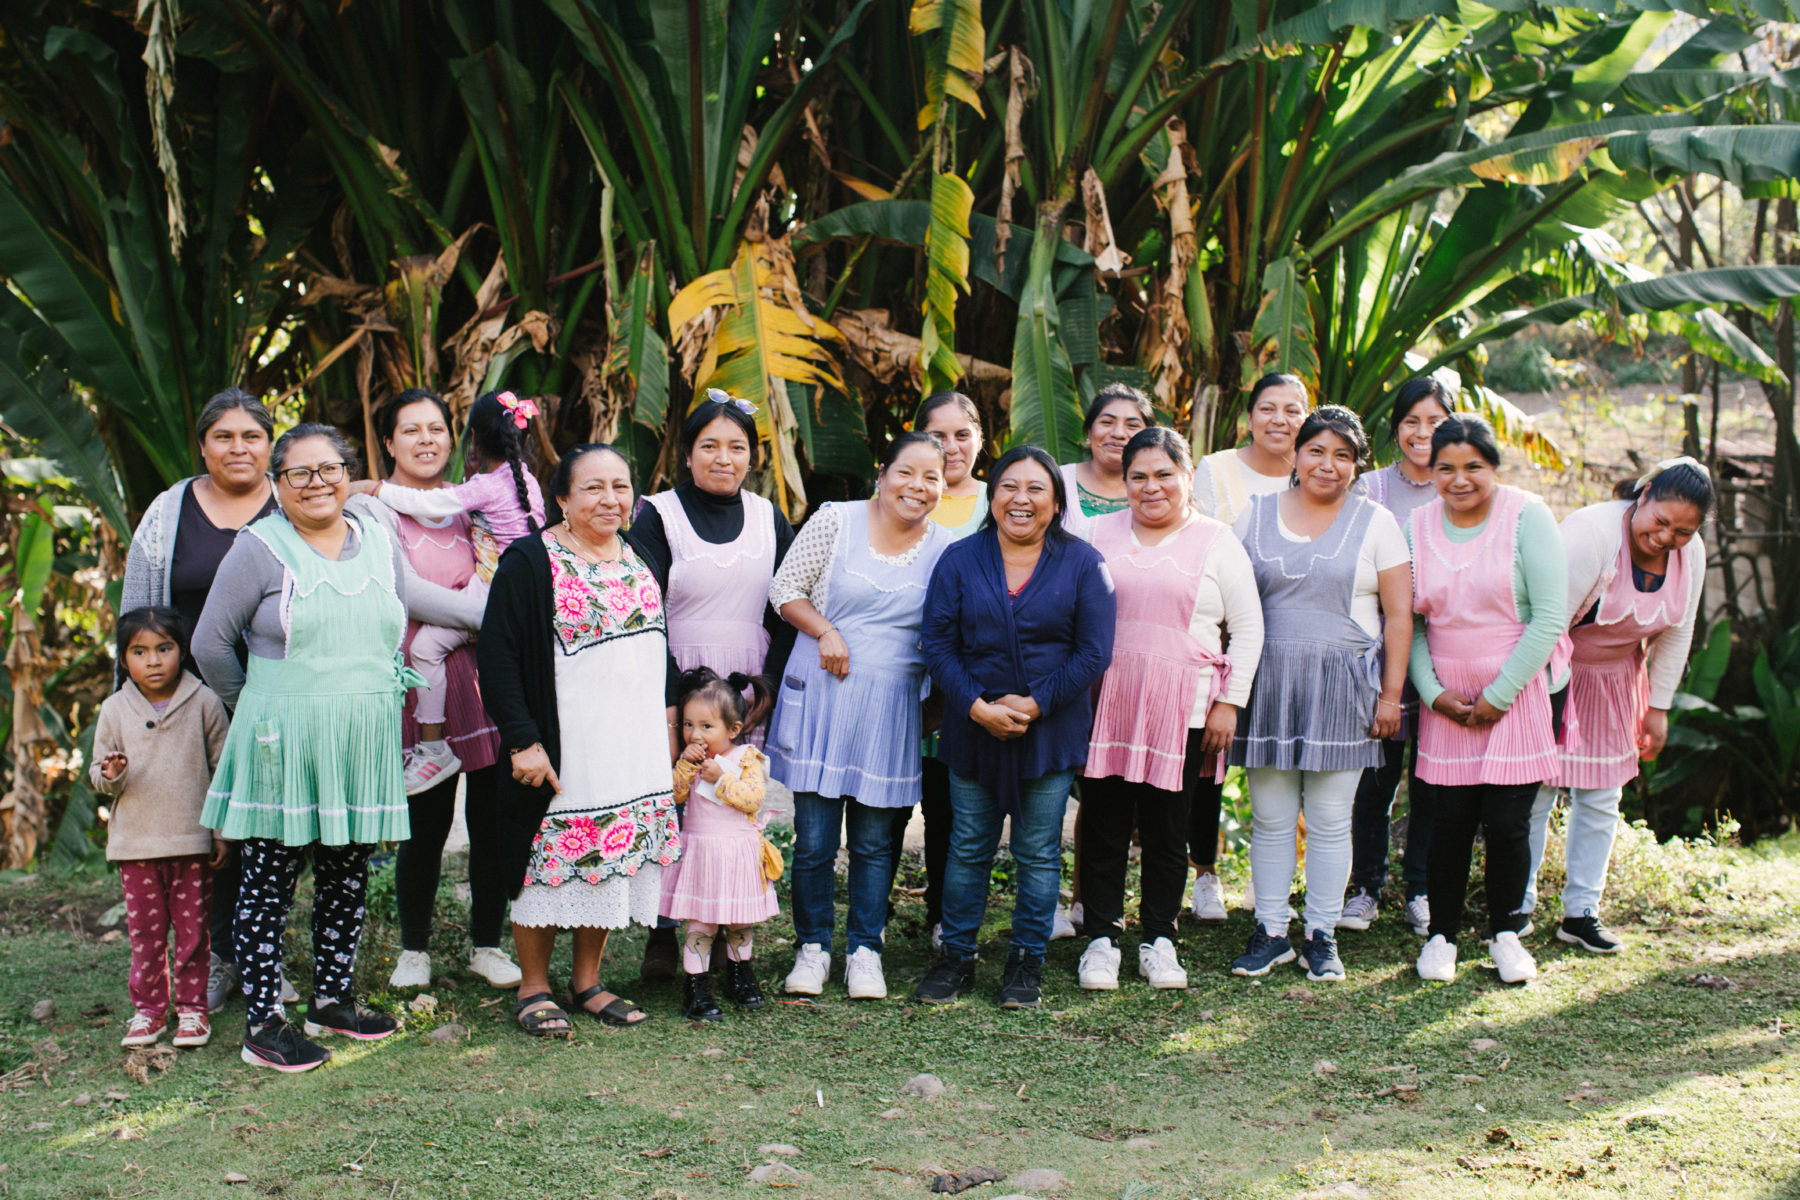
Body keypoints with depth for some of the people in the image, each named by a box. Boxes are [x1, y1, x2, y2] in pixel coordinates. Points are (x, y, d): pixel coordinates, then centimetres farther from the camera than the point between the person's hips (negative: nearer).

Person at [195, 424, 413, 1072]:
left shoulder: (380, 543, 8)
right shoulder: (259, 549, -5)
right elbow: (211, 642, -1)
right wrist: (257, 708, 5)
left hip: (364, 744, 5)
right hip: (280, 747, -5)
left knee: (349, 876, 11)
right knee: (269, 880, -1)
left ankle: (332, 999, 26)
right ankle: (262, 1023, 5)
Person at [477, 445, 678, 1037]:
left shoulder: (638, 561, 12)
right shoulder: (531, 562, -9)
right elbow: (497, 656, -13)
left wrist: (665, 724, 17)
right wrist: (523, 740, -18)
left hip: (635, 753, 6)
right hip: (562, 752, -6)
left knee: (612, 863, 10)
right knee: (554, 861, 0)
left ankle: (587, 981, 23)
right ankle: (533, 988, 14)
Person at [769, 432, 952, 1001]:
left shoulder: (946, 549, 4)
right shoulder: (836, 521, -3)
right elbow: (786, 588, 2)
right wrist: (825, 632, -12)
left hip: (890, 707, 2)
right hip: (820, 695, -2)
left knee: (874, 838, 7)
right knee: (814, 836, 1)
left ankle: (864, 951, 20)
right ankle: (813, 946, 17)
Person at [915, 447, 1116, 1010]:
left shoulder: (1082, 563, -2)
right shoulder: (959, 560, 2)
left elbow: (1094, 653, -6)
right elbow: (938, 645, -1)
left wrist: (1034, 704, -13)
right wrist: (977, 706, -13)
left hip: (1051, 728, -1)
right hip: (973, 728, 1)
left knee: (1038, 852, 6)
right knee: (967, 848, 8)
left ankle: (1027, 961, 19)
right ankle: (957, 957, 19)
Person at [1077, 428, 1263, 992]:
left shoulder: (1217, 543, 5)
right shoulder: (1099, 533, 10)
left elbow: (1247, 628, 5)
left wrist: (1229, 702, -2)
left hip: (1182, 710, -1)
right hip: (1104, 705, 2)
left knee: (1167, 829, 4)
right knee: (1103, 825, 3)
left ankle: (1158, 939, 17)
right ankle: (1102, 939, 13)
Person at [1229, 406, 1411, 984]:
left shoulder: (1375, 523, 4)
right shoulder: (1255, 515, 8)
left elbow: (1398, 615, 3)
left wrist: (1390, 694, -3)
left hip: (1342, 686, -1)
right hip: (1267, 682, 1)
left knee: (1330, 818, 3)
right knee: (1270, 816, 5)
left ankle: (1322, 936, 14)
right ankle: (1270, 931, 15)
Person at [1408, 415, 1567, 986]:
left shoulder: (1526, 517, -9)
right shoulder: (1418, 526, 2)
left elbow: (1550, 617, -11)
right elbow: (1408, 621, 6)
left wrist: (1499, 695, -10)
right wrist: (1432, 691, -7)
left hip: (1516, 695, -2)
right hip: (1447, 698, 2)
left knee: (1507, 823, -1)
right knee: (1451, 820, 3)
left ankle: (1506, 933, 19)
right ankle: (1442, 934, 19)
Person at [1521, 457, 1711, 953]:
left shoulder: (1692, 554, -7)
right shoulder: (1592, 532, -28)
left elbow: (1675, 634, 7)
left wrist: (1658, 707, 9)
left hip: (1617, 678, 6)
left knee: (1601, 797, 8)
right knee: (1535, 791, -6)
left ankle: (1581, 912, 17)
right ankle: (1516, 909, 5)